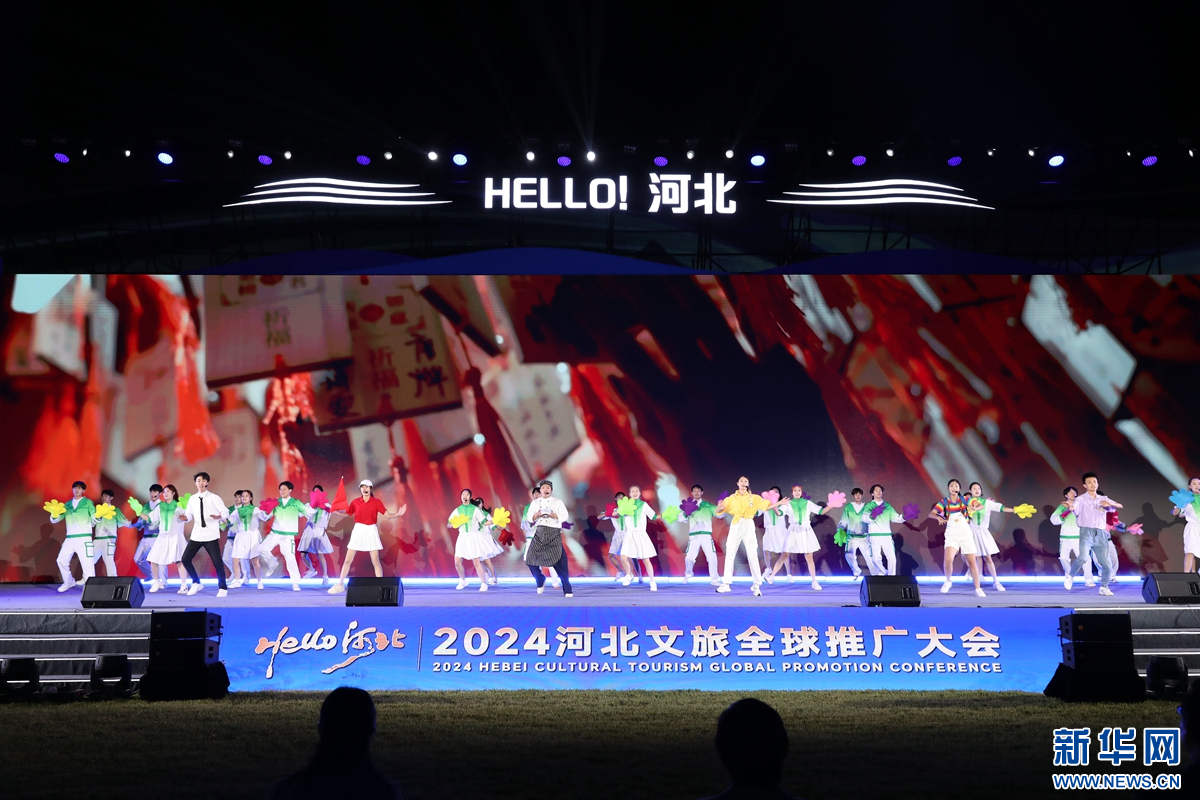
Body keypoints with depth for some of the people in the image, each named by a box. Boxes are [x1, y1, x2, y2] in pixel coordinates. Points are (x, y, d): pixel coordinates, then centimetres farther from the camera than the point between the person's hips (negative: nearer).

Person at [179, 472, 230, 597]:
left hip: (211, 535, -4)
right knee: (185, 559, 0)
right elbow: (190, 514, 9)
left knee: (217, 562, -6)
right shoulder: (192, 499, 8)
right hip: (196, 535, 4)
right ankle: (196, 583, 20)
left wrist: (219, 517, -27)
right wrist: (185, 518, -13)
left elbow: (225, 512, -6)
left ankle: (222, 588, 10)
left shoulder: (214, 498, -4)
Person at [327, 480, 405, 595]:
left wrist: (398, 514, -19)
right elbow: (346, 514, 10)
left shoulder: (377, 502, -3)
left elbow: (388, 516, -2)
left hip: (371, 531, -1)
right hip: (358, 531, 1)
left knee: (375, 561, -2)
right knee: (348, 560, 2)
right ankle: (340, 585, 13)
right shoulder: (355, 502, 1)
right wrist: (335, 512, -4)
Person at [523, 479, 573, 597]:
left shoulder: (557, 502, 3)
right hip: (539, 533, 4)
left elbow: (564, 516, -6)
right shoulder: (535, 503, 12)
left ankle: (567, 590, -3)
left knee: (559, 561, -9)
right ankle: (540, 581, 23)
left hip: (554, 533, -3)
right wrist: (537, 514, -14)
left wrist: (553, 515, -22)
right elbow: (529, 518, 6)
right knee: (530, 559, -4)